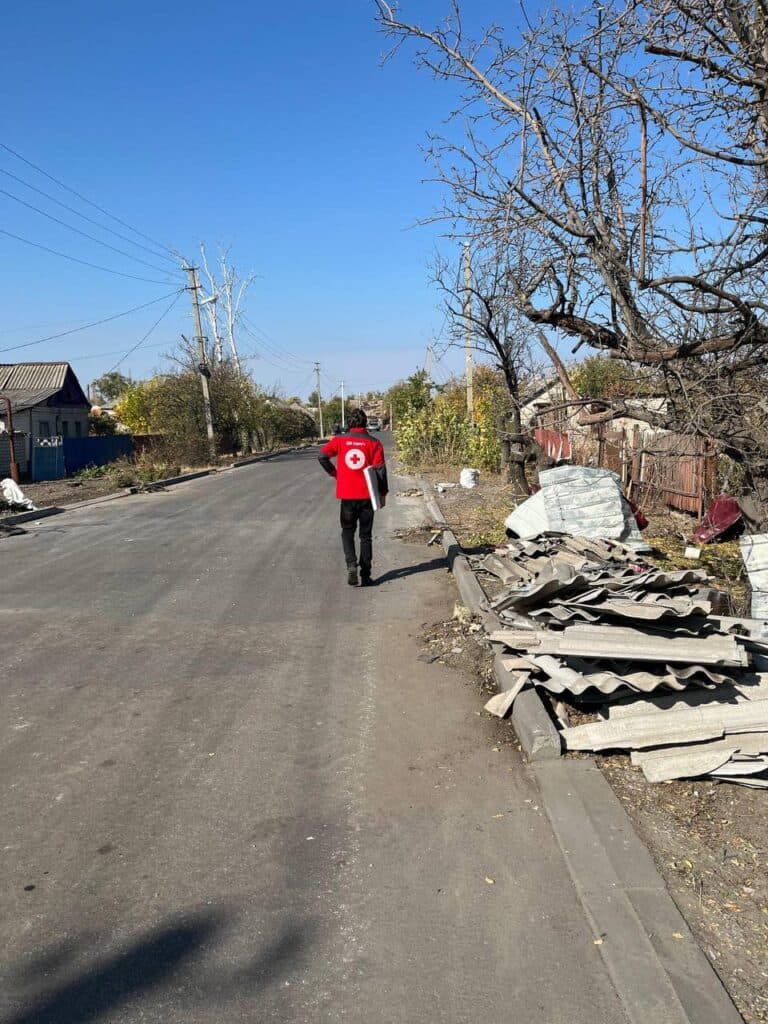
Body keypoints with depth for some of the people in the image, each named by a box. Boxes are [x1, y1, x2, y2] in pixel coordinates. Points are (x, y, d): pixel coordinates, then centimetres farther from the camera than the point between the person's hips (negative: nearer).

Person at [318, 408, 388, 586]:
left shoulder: (340, 440, 0)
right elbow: (380, 469, -5)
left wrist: (333, 472, 6)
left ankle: (351, 565, -8)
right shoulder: (373, 443, -2)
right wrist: (383, 493, 3)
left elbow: (322, 455, -9)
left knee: (347, 532, 15)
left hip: (347, 495, 0)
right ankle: (365, 575, 9)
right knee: (366, 535, 9)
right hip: (366, 495, 0)